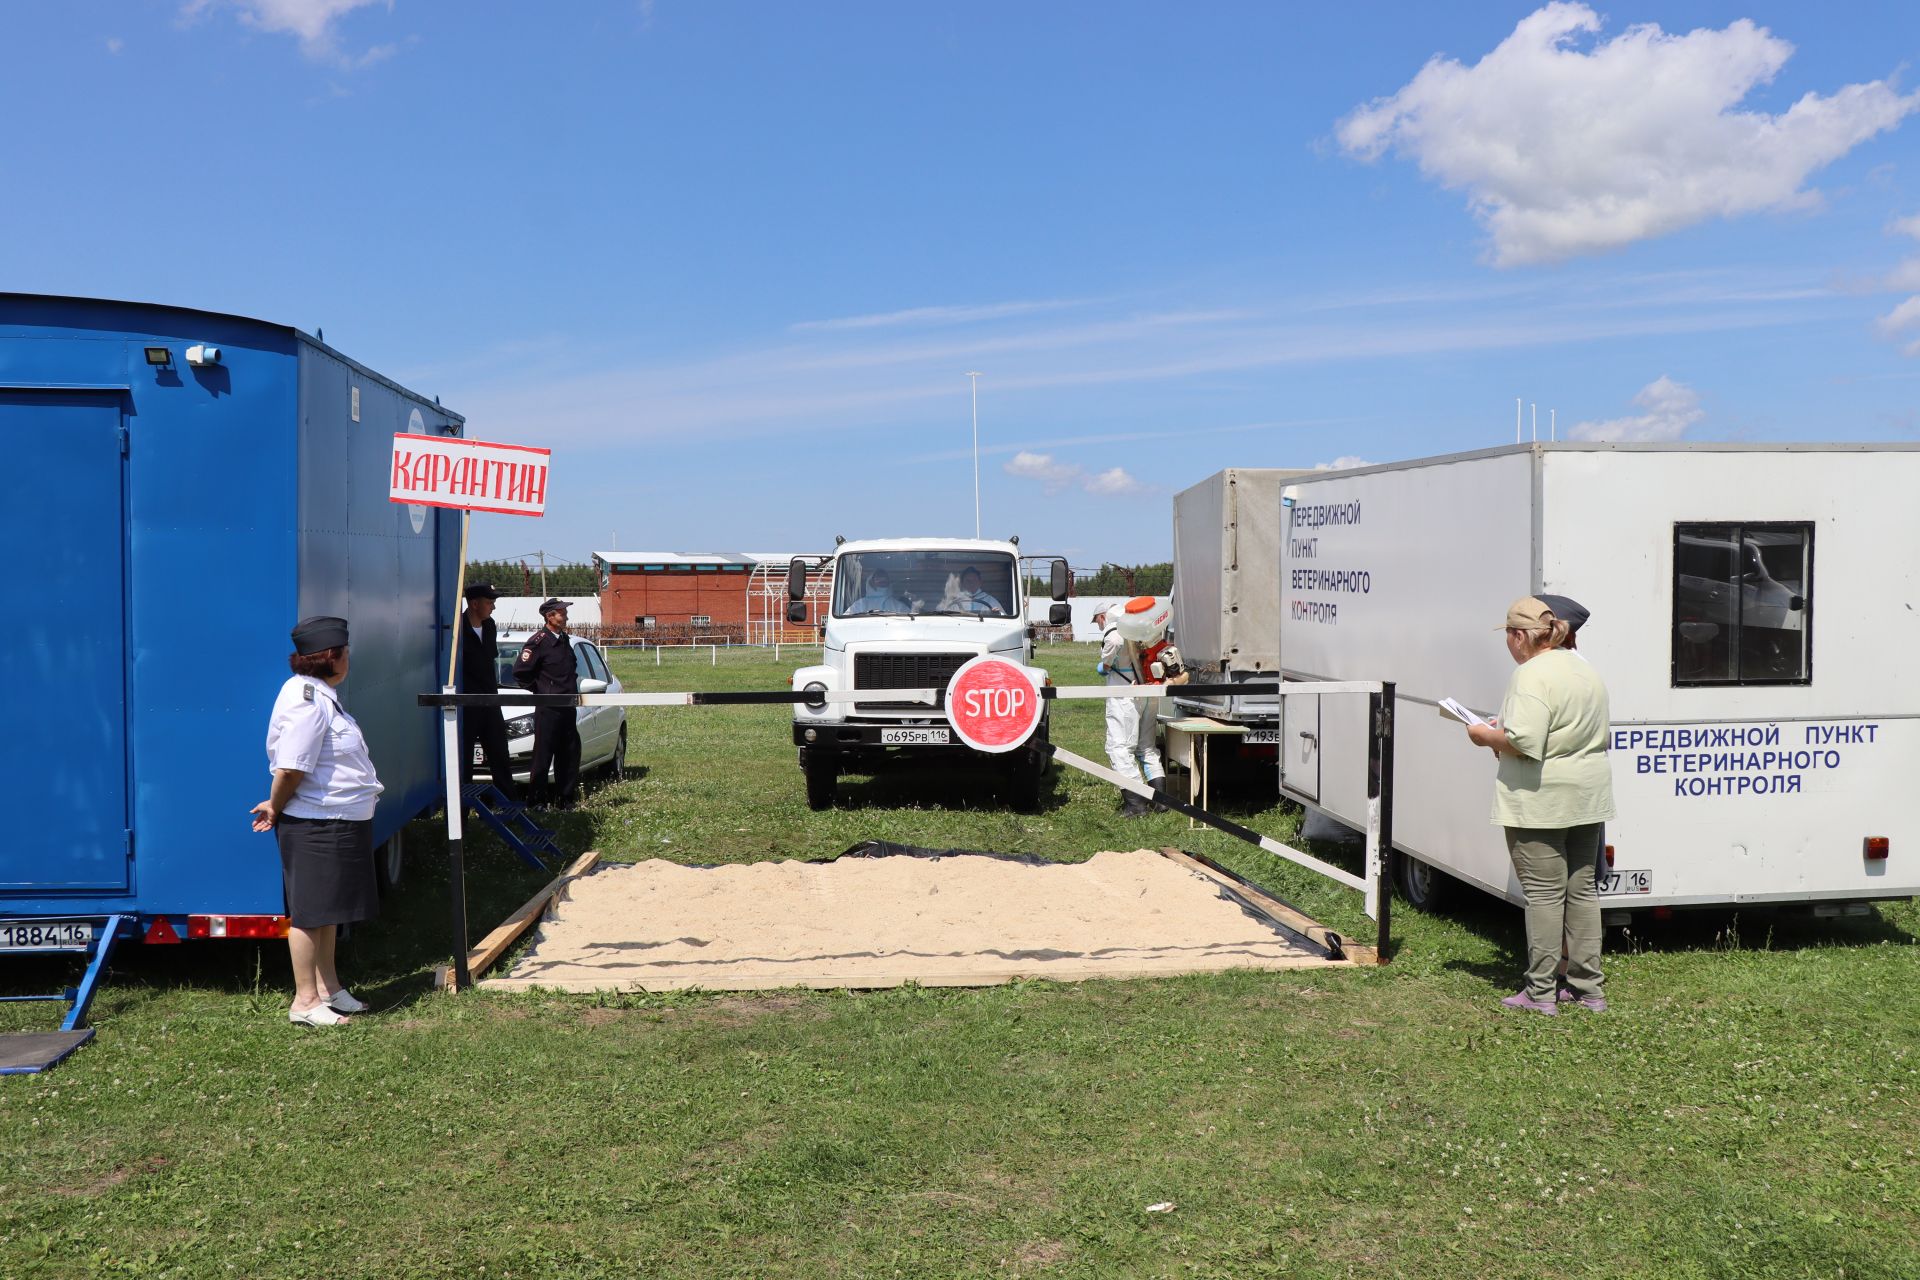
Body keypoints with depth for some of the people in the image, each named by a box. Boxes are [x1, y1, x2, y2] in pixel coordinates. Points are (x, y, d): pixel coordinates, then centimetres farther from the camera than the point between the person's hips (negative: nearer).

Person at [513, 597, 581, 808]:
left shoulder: (564, 639, 13)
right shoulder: (539, 641, -12)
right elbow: (520, 671, -12)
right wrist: (539, 690, -5)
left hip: (567, 707, 8)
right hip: (548, 709, -8)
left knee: (570, 754, 10)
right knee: (543, 757, -4)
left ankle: (564, 799, 18)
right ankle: (536, 800, 2)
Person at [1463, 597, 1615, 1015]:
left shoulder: (1533, 675, -17)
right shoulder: (1584, 668, 13)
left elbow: (1523, 742, -26)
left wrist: (1486, 736, -7)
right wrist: (1504, 728, 18)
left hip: (1540, 802, -9)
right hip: (1588, 799, 9)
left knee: (1544, 893, -3)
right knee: (1581, 890, 14)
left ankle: (1540, 992, 4)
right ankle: (1589, 988, 20)